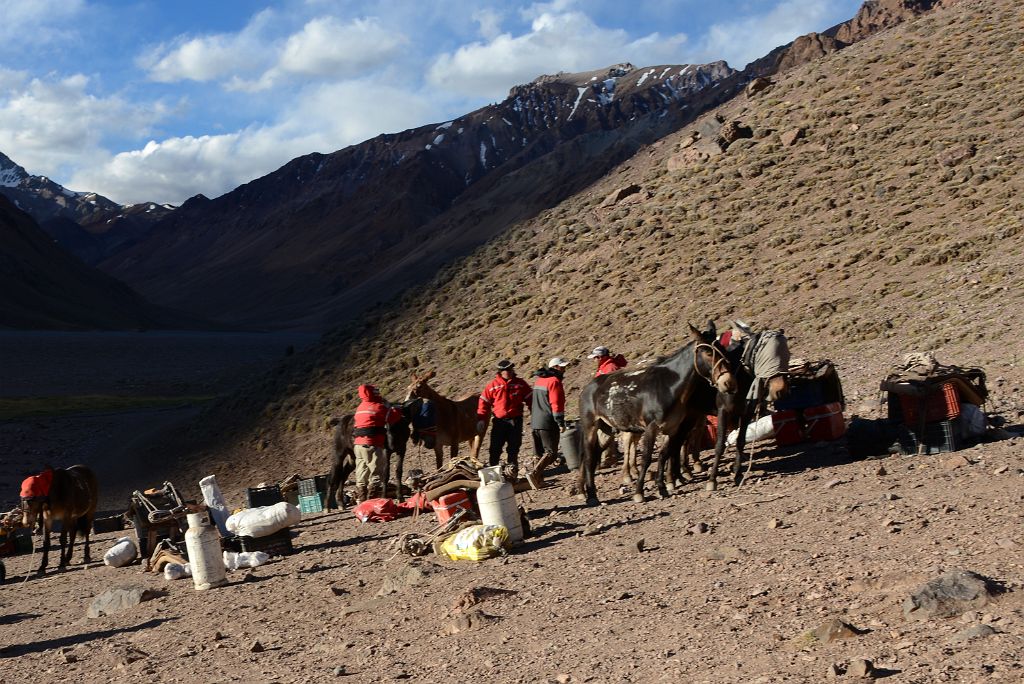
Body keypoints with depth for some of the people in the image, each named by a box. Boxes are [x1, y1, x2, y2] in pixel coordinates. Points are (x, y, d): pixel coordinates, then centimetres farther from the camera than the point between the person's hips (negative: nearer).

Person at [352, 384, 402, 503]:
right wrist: (396, 410, 17)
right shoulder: (378, 407, -8)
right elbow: (394, 416, -6)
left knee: (361, 477, 12)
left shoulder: (360, 408, 16)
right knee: (376, 475, -6)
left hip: (358, 444, 8)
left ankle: (361, 502, 15)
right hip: (372, 445, -8)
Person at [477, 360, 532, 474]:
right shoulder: (493, 385, 2)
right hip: (499, 421, 0)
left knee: (514, 448, 6)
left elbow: (530, 399, 7)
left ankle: (513, 469, 17)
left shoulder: (520, 383, 4)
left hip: (515, 421, 0)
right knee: (495, 448, 0)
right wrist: (481, 420, -2)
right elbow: (484, 402, 4)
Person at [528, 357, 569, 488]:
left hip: (535, 423, 9)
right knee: (551, 452, -6)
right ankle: (534, 474, -21)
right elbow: (556, 404, -18)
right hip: (548, 423, -9)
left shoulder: (539, 380, 16)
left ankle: (539, 480, 15)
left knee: (540, 453, 14)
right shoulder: (554, 381, -12)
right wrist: (561, 423, -15)